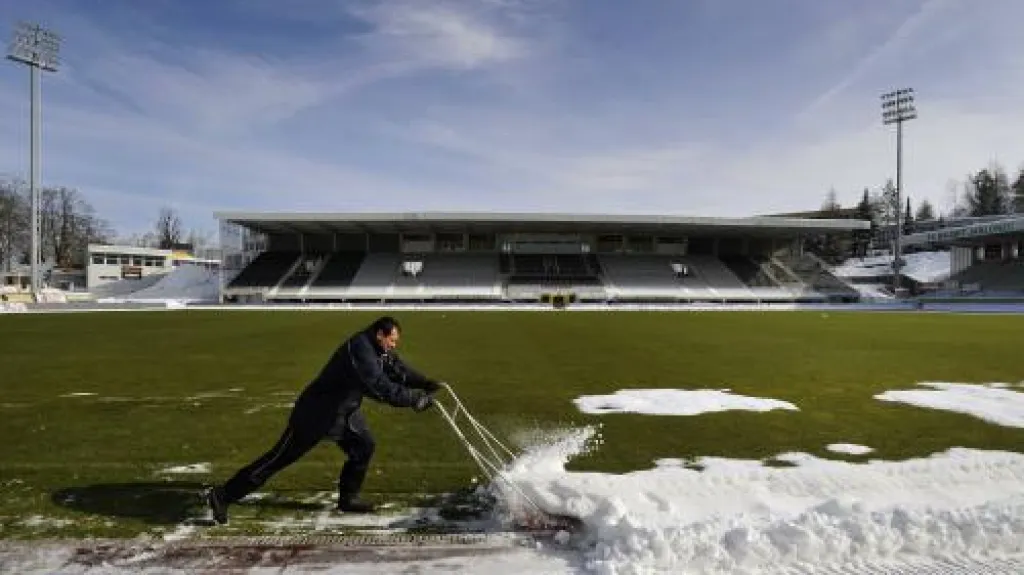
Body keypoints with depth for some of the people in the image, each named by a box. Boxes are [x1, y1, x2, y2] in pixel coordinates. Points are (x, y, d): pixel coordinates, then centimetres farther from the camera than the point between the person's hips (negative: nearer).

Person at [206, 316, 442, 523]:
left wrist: (427, 384, -10)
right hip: (317, 412, -9)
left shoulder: (382, 351, 0)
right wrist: (414, 398, -38)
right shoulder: (360, 348, -30)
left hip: (344, 410, 9)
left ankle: (348, 498, 19)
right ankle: (222, 495, 10)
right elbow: (378, 386, -38)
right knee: (280, 457, -1)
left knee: (364, 446, 3)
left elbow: (401, 370, 5)